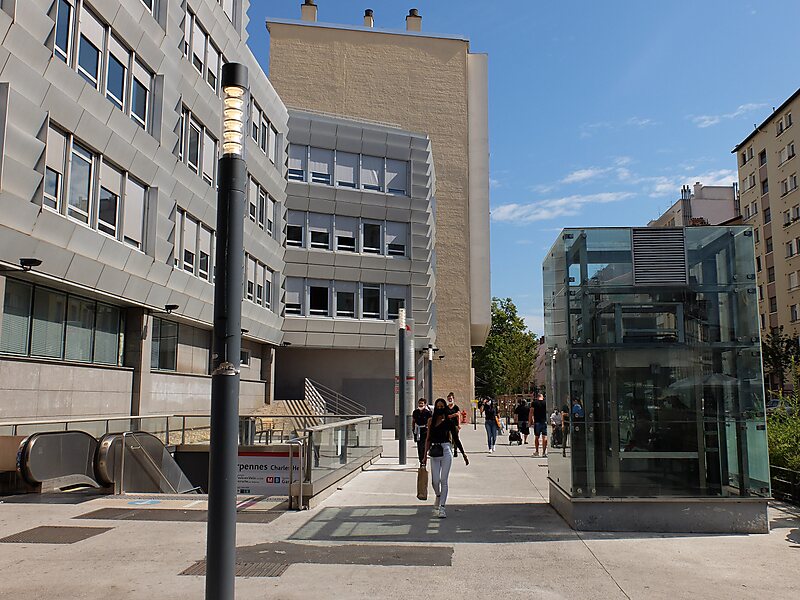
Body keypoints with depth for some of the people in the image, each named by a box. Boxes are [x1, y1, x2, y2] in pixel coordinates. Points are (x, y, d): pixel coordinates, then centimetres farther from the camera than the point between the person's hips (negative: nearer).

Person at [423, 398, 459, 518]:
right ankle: (438, 497, 30)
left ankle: (441, 507, 3)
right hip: (434, 452, 2)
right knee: (435, 480, -2)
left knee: (444, 480, -3)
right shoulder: (431, 420, 9)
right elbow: (428, 438, 13)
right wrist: (425, 454, 10)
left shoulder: (448, 421, 0)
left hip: (446, 451, -2)